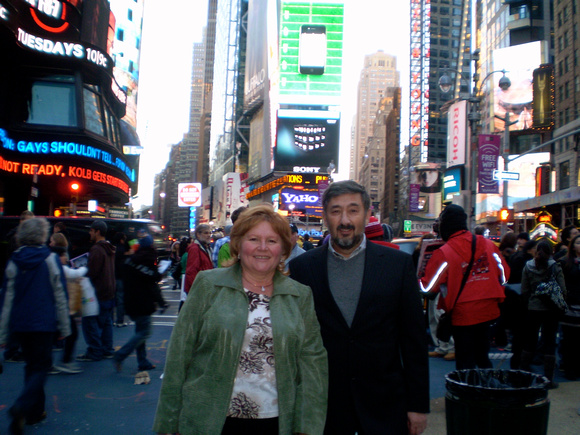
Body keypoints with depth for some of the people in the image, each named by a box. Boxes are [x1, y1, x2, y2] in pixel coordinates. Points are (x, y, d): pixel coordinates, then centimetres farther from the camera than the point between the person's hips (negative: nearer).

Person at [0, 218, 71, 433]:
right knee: (40, 368, 4)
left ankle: (35, 411, 25)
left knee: (32, 365, 19)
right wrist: (64, 327, 1)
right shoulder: (50, 259, -8)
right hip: (43, 324, -4)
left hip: (19, 325, 4)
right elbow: (60, 296, -6)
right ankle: (22, 407, -18)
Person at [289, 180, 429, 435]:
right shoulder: (302, 267, -2)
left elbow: (414, 339, 0)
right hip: (323, 404, 0)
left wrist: (418, 404, 0)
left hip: (385, 405, 0)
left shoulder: (398, 264, -2)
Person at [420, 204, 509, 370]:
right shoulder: (488, 244, -1)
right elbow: (504, 274, 8)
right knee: (482, 357, 22)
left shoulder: (444, 253, -16)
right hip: (488, 311, 5)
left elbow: (428, 287, -15)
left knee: (465, 363, 8)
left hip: (462, 314, -5)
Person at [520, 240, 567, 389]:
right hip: (551, 309, -2)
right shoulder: (555, 267, -7)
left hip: (533, 309, 2)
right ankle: (548, 379, 8)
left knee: (530, 341, 13)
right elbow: (562, 290, -8)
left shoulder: (528, 267, -2)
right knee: (549, 343, 5)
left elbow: (524, 291, -2)